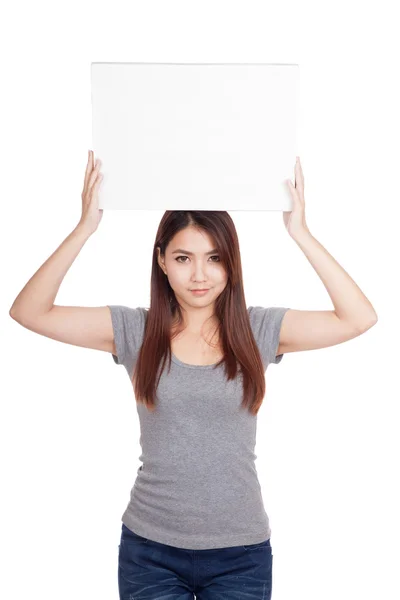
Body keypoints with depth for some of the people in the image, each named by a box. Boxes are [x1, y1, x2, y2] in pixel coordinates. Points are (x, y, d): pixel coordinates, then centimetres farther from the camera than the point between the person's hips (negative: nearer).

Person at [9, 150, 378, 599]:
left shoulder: (260, 330, -3)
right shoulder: (135, 330, -3)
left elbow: (359, 317, -11)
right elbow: (29, 311, -8)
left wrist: (299, 232, -14)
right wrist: (86, 226, -16)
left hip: (241, 552, 1)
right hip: (150, 550, 0)